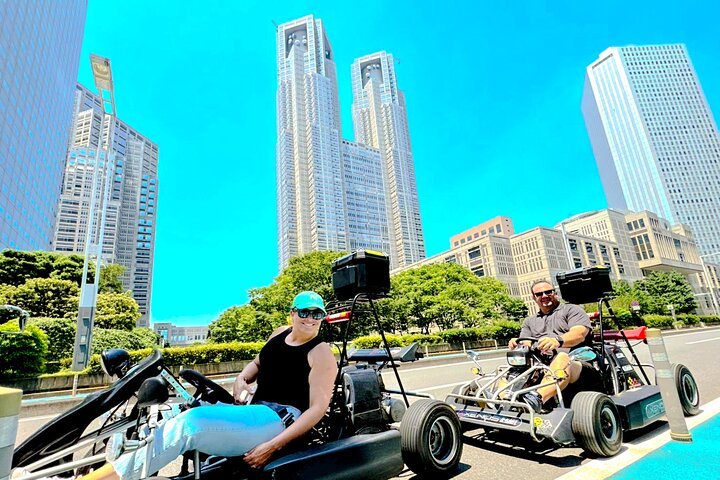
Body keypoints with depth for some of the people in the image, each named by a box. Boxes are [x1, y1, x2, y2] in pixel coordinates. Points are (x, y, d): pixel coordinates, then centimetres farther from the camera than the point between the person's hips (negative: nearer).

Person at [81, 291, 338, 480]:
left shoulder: (321, 354, -11)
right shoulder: (280, 334, 10)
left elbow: (318, 408, -15)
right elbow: (257, 363, 27)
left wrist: (274, 446, -22)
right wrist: (241, 379, 2)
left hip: (280, 419, -8)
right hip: (255, 411, 8)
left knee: (188, 424, -25)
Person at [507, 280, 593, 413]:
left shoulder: (572, 310, 15)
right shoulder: (530, 321, 29)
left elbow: (579, 334, -6)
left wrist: (557, 341, -29)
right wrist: (516, 343, -14)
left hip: (573, 362, -5)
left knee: (562, 358, -39)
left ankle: (537, 398, -64)